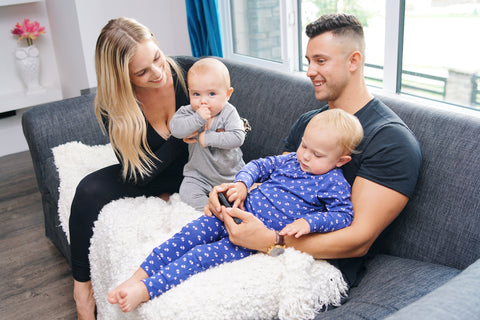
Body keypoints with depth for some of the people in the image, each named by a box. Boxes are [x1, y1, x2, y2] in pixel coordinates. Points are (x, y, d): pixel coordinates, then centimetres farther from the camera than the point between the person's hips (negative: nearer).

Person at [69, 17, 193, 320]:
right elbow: (138, 174, -21)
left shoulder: (186, 73, -22)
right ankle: (82, 282, -7)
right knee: (89, 191, -23)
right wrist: (181, 137, -29)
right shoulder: (112, 106, -22)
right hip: (146, 174, 0)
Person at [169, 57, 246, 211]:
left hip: (231, 173, -1)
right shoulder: (188, 112, -8)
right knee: (187, 192, -18)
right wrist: (198, 119, -36)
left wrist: (208, 138, -26)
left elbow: (237, 138, -26)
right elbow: (175, 128, -26)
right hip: (199, 174, 1)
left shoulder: (229, 113, -14)